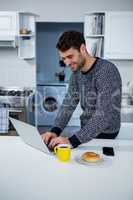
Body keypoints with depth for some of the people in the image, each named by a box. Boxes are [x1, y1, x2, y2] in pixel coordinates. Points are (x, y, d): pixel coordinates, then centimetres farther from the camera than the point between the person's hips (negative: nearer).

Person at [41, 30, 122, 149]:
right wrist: (55, 131, -19)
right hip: (86, 128, 7)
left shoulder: (107, 71, -26)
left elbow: (104, 115, -33)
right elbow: (68, 104, -2)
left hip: (104, 133, -6)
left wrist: (72, 141, -40)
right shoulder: (76, 73, 0)